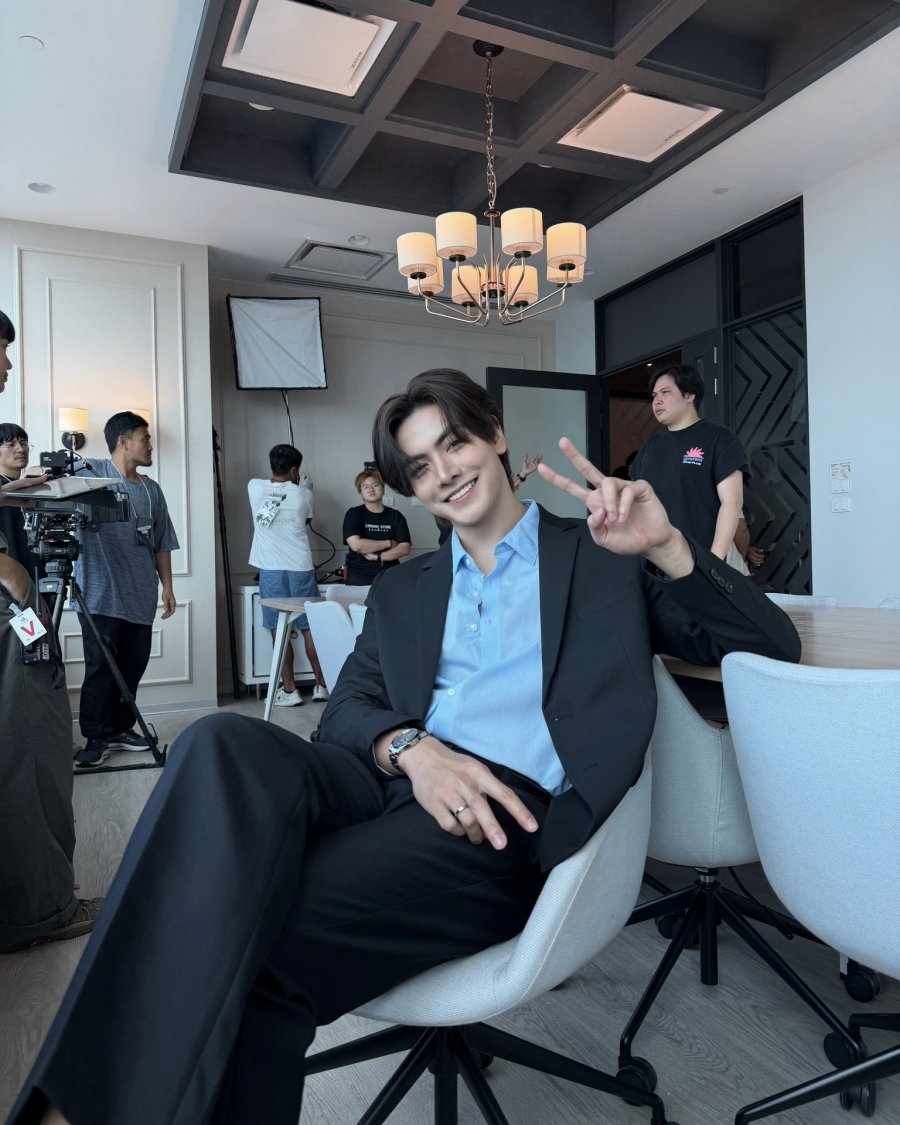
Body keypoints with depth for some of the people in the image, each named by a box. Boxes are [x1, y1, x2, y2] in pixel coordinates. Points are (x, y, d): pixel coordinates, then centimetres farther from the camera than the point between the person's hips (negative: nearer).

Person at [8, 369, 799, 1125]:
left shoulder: (607, 557, 14)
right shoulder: (401, 591, 25)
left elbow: (775, 646, 7)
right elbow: (346, 710, 13)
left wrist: (666, 546, -12)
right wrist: (408, 747, -12)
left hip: (510, 812, -3)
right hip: (394, 784, 4)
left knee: (256, 948, -29)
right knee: (226, 745, -29)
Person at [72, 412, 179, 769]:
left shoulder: (152, 490, 15)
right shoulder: (90, 471, 0)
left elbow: (162, 544, 16)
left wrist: (167, 586, 11)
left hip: (140, 596, 5)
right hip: (101, 595, -5)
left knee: (133, 666, 9)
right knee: (100, 667, -3)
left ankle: (121, 729, 23)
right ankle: (96, 737, 7)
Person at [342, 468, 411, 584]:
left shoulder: (396, 516, 6)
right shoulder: (354, 514, 1)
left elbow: (405, 548, -2)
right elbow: (356, 545, -13)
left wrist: (377, 557, -13)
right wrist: (389, 543, -6)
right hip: (359, 577, -2)